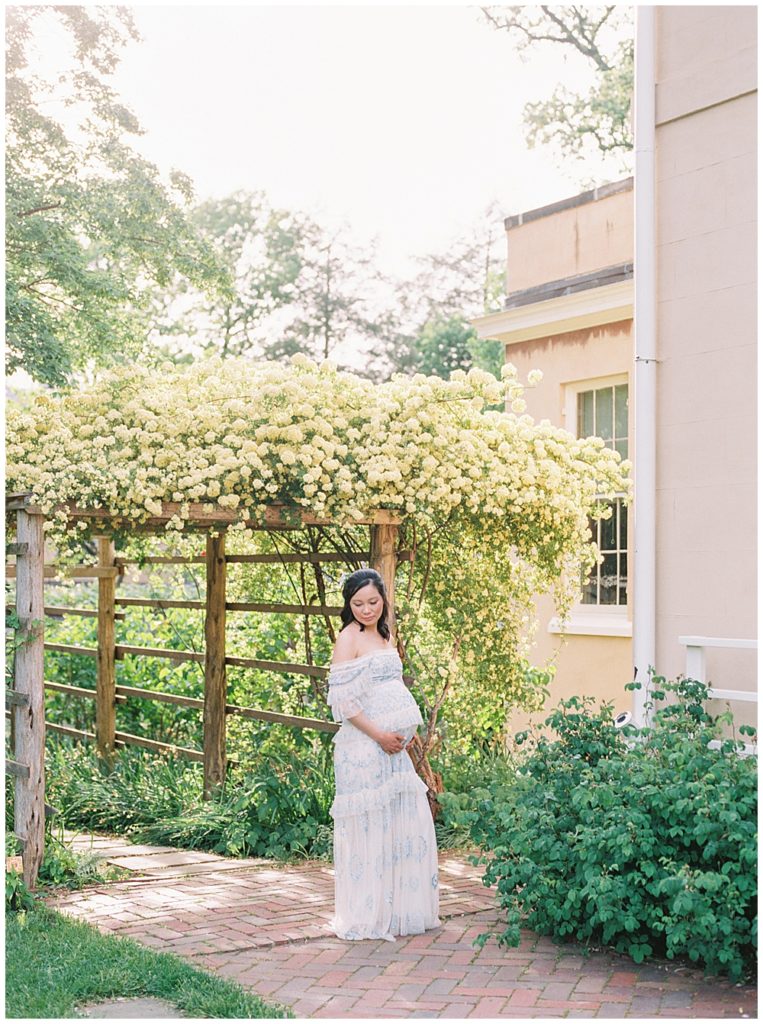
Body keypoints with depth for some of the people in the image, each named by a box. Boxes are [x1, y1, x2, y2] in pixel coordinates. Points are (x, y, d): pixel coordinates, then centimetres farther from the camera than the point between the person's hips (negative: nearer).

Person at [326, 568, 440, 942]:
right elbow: (342, 699, -15)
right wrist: (379, 735, -15)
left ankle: (401, 908, 22)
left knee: (410, 821, 10)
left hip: (393, 745, 8)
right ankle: (366, 916, 9)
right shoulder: (349, 637, -9)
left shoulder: (384, 635, 15)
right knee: (369, 825, -2)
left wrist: (406, 732, 9)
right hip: (363, 746, -8)